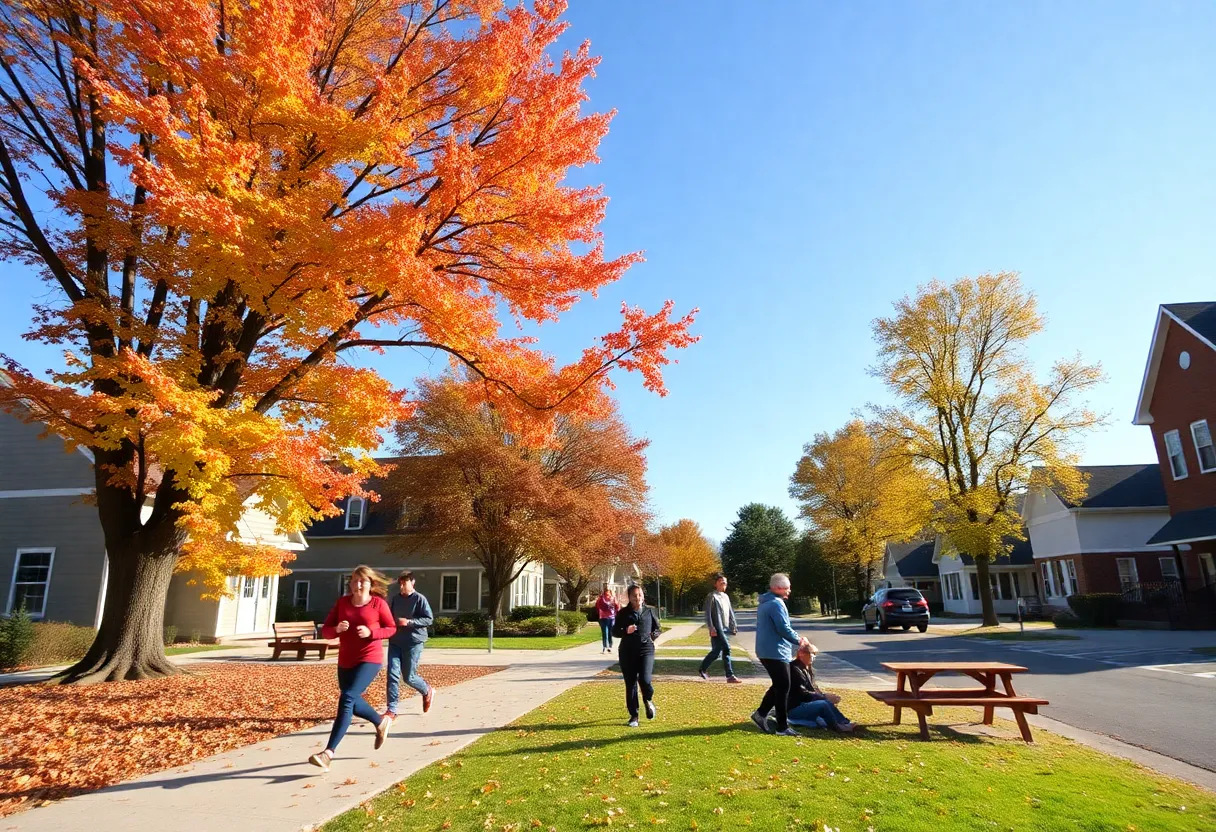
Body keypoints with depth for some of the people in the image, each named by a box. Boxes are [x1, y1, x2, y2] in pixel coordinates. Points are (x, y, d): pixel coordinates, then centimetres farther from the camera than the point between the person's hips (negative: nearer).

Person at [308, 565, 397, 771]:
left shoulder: (378, 603, -9)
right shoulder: (342, 602, 1)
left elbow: (391, 628, 0)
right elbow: (325, 631, 2)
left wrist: (371, 632, -18)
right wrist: (337, 629, -21)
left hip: (369, 659, -6)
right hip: (345, 661, 6)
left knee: (347, 698, -20)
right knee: (352, 702, 17)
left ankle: (328, 753, -19)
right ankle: (381, 722, 45)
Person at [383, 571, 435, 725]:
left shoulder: (420, 599, -9)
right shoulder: (395, 599, 8)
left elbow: (429, 619, -12)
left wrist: (409, 622, -21)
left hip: (413, 642, -5)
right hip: (395, 642, 5)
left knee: (409, 677, 3)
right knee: (393, 674, -4)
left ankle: (427, 691, 31)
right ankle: (391, 710, 3)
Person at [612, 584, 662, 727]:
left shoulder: (649, 612, 6)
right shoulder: (623, 613, 1)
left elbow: (658, 628, 17)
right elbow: (614, 631, 3)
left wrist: (653, 636, -4)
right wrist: (625, 631, -15)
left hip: (646, 650, 0)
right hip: (627, 652, 0)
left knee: (645, 679, -17)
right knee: (630, 684, 5)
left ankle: (648, 701, 17)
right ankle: (633, 715, 20)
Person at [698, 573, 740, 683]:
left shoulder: (726, 596, 18)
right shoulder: (712, 596, -6)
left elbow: (730, 612, 22)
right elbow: (708, 613, -11)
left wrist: (734, 626, 15)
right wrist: (711, 628, -18)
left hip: (725, 628, 8)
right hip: (717, 629, -8)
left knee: (716, 651, 8)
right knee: (726, 649, -11)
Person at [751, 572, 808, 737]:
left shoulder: (765, 603, 15)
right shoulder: (776, 604, -17)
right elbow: (784, 629, -21)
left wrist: (795, 638, 16)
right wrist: (799, 640, -4)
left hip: (766, 651, 10)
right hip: (776, 652, -10)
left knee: (778, 686, 17)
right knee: (783, 688, -1)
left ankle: (761, 714, 15)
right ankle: (782, 727, 4)